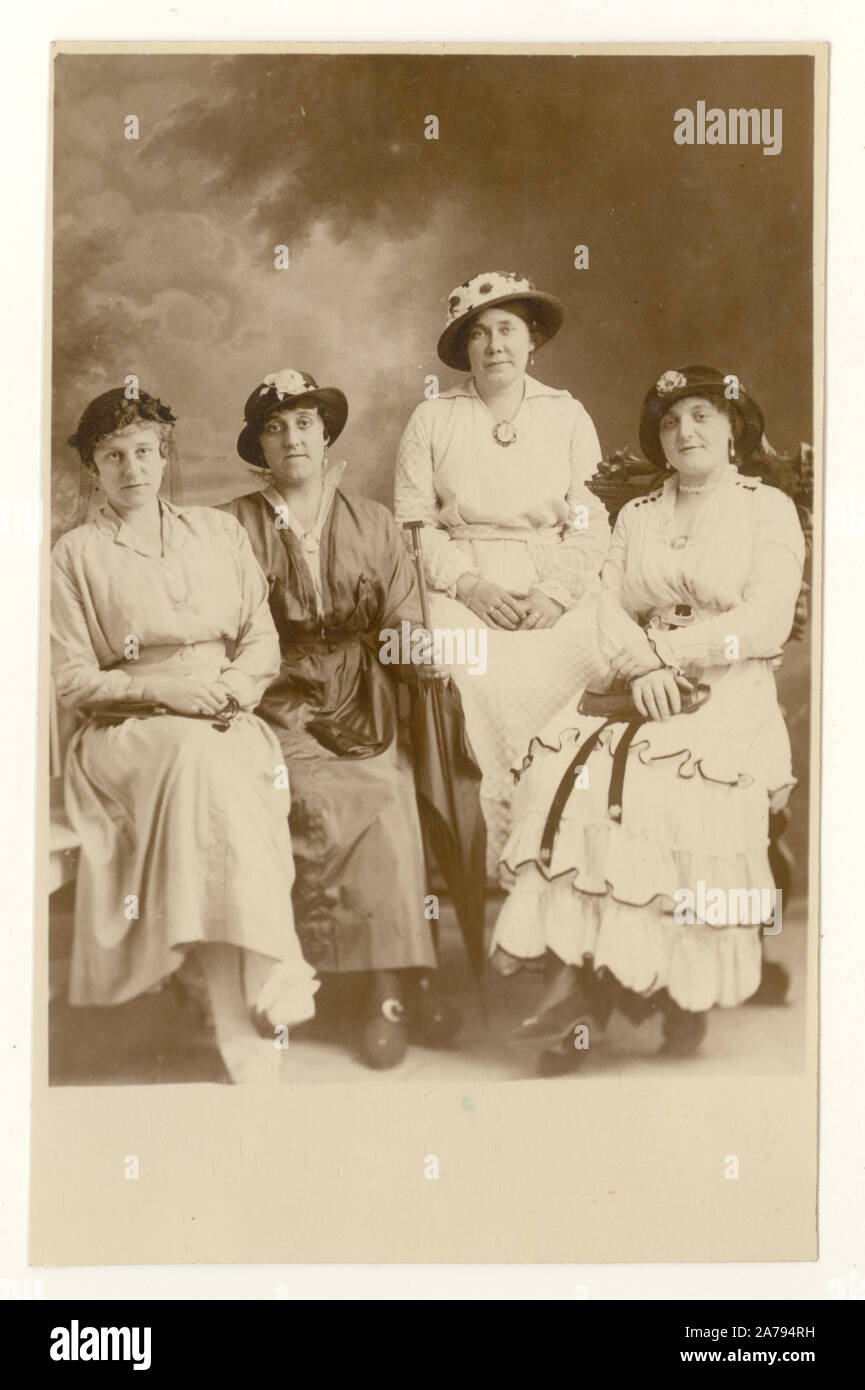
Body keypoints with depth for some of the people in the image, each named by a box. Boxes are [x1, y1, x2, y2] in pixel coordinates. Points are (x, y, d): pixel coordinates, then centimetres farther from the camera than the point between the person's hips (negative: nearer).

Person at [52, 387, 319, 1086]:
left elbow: (262, 638, 16)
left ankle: (245, 1025, -35)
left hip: (227, 724, 2)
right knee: (200, 760, -36)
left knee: (213, 768, -34)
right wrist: (161, 690, -11)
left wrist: (239, 681, -7)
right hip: (126, 733, -2)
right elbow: (72, 680, 4)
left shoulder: (219, 532, 19)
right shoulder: (76, 555, 9)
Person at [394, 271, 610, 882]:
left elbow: (591, 523, 7)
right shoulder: (431, 419, 12)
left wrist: (555, 594, -9)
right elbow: (413, 522, 4)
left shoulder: (568, 415, 14)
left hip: (557, 597, 1)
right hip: (463, 592, -1)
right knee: (479, 684, -29)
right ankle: (497, 878, -21)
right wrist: (471, 583, -10)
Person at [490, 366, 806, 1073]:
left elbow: (766, 623, -4)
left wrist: (665, 650, -7)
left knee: (684, 797, -32)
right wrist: (643, 668, -11)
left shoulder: (770, 509, 9)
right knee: (566, 773, -25)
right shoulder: (636, 517, 23)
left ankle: (684, 1003, -20)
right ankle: (579, 977, -25)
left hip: (730, 696, -3)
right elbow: (609, 611, 10)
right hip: (640, 692, 4)